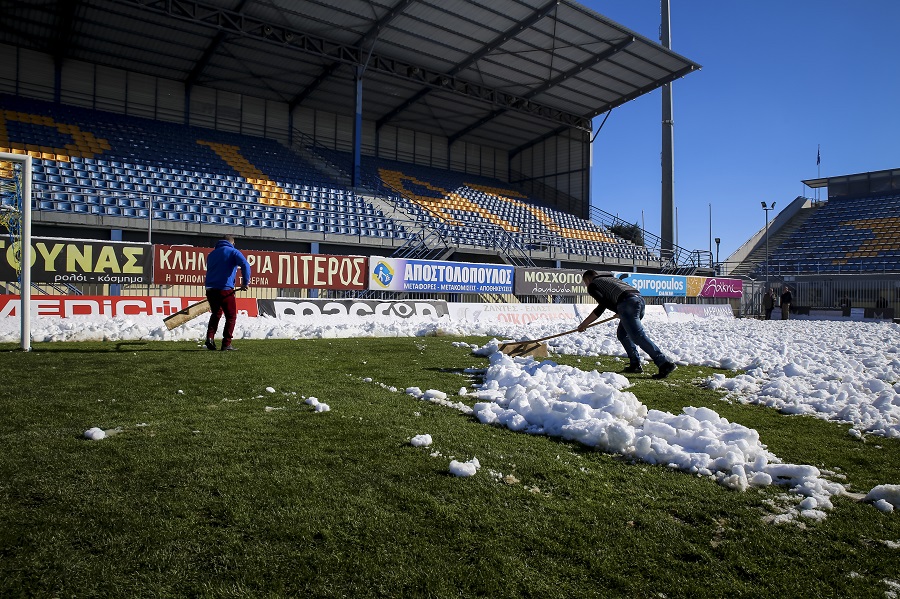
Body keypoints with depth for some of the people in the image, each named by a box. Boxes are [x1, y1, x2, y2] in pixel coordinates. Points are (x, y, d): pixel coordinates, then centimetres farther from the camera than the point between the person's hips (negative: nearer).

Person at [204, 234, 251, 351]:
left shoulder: (211, 254, 21)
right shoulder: (233, 252, 2)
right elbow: (245, 264, -16)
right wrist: (246, 282, -16)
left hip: (210, 289, 6)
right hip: (225, 289, -6)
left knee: (216, 313, 24)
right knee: (231, 316, 6)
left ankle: (210, 337, 8)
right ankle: (226, 344, 2)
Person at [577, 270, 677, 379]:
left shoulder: (592, 285, 15)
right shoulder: (609, 278, 37)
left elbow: (603, 303, -2)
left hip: (627, 302, -9)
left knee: (638, 336, -15)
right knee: (622, 334, 21)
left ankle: (665, 364, -24)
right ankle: (635, 365, 14)